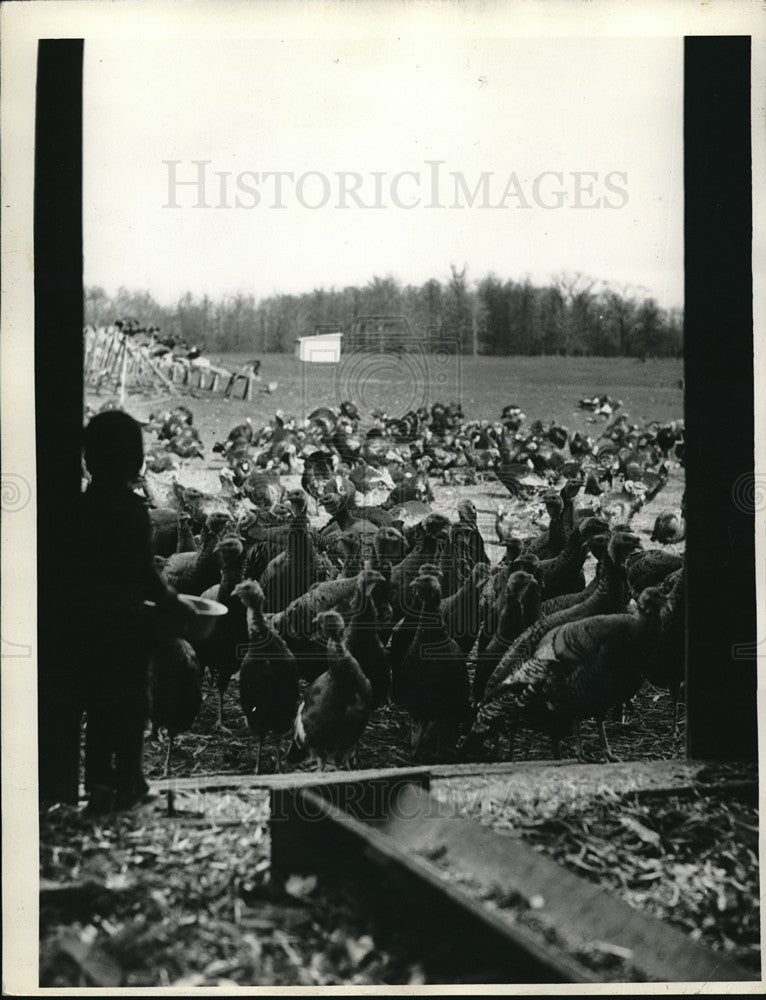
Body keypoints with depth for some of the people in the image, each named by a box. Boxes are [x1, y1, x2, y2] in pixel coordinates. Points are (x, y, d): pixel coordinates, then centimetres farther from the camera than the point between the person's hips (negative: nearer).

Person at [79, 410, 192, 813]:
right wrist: (175, 606, -6)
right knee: (130, 700, 8)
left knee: (98, 700, 15)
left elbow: (82, 564, 8)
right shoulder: (130, 507, -16)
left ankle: (99, 781, 14)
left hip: (88, 617, 6)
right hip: (126, 617, -5)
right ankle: (126, 783, 13)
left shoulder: (82, 504, 2)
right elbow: (144, 572, -18)